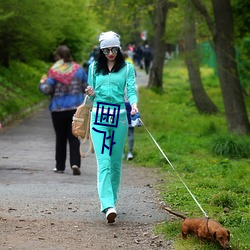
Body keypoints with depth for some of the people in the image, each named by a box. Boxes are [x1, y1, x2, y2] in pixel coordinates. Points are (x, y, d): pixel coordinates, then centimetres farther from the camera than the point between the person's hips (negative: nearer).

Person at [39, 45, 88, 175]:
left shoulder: (54, 71, -9)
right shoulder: (78, 69, 2)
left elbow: (47, 90, -11)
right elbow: (87, 87, 6)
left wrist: (42, 83, 9)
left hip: (58, 109, -2)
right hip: (76, 108, 2)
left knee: (60, 138, 10)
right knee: (74, 137, 3)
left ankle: (60, 166, 16)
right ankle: (75, 163, -14)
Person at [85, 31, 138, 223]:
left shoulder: (127, 68, 7)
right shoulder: (94, 68, 12)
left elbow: (131, 90, -2)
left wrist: (134, 104, -23)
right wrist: (91, 94, -6)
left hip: (119, 116, 0)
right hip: (99, 116, 0)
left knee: (116, 162, 6)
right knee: (104, 162, -12)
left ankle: (111, 199, 20)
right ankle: (108, 205, -21)